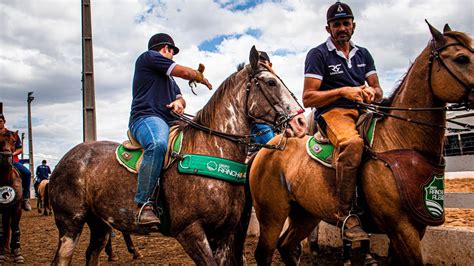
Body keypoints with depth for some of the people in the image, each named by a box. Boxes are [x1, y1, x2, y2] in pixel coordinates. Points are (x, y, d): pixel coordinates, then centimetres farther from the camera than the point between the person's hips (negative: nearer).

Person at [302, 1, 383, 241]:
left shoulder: (363, 54, 19)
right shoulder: (318, 54, 2)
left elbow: (378, 91, 19)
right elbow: (308, 98, -6)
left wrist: (371, 92, -6)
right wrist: (343, 91, -17)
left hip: (362, 111, 7)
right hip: (332, 113, -6)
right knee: (352, 142, -38)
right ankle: (345, 213, -32)